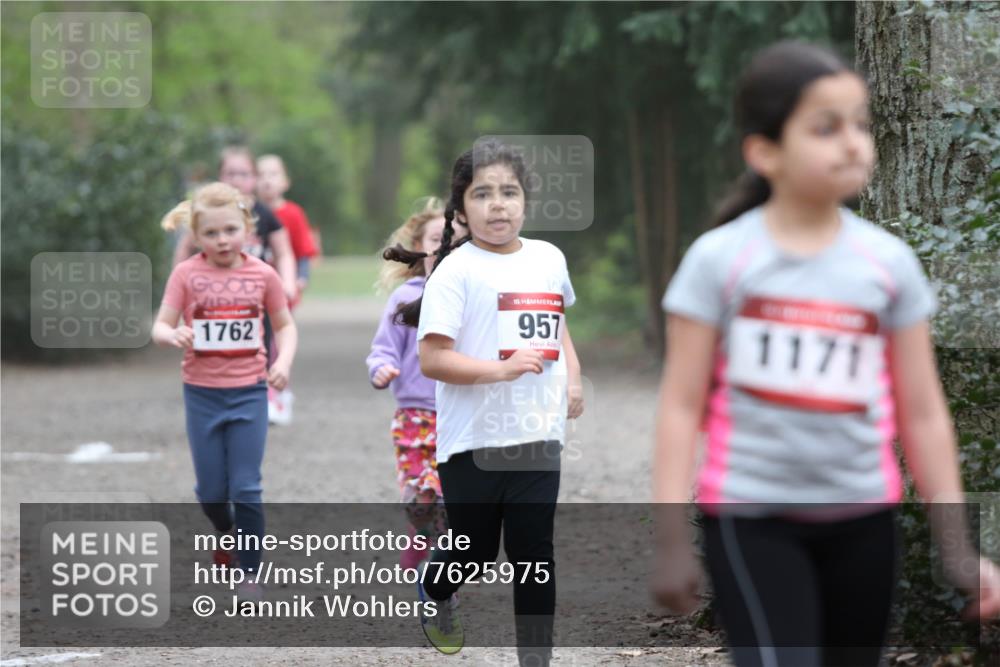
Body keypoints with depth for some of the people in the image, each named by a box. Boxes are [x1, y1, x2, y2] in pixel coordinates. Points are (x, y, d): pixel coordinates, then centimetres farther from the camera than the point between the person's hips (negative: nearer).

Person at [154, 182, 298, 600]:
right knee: (211, 490, 9)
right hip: (202, 393, 1)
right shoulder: (186, 275, -6)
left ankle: (249, 573, 4)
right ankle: (227, 535, 41)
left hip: (248, 392, -1)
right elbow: (161, 327, -6)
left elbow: (285, 325, 8)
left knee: (246, 488, -3)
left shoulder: (262, 275, -3)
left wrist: (284, 361, -11)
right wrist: (173, 336, -30)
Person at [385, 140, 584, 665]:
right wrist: (502, 368, -28)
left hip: (537, 436, 4)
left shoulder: (548, 258, 6)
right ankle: (434, 593, 44)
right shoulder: (457, 271, -12)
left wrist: (573, 377, 9)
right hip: (473, 441, -4)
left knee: (534, 556, 5)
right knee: (473, 553, 12)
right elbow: (432, 359, -18)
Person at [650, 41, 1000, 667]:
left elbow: (923, 413, 5)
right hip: (752, 519, -3)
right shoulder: (719, 260, -6)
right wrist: (672, 538, -8)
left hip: (862, 519, 4)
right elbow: (682, 405, -4)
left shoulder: (890, 263, 1)